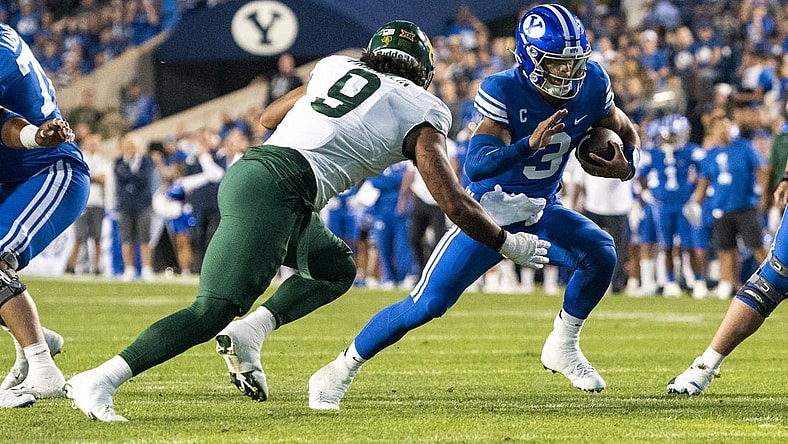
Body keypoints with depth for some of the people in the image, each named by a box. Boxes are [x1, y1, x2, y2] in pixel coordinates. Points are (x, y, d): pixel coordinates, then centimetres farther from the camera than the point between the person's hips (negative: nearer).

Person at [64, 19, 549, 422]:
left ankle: (250, 332, 6)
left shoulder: (337, 68, 25)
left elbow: (270, 117, 39)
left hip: (245, 169, 8)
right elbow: (456, 205, 6)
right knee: (214, 310, -13)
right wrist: (508, 243, 20)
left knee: (337, 267, 26)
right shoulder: (421, 115, 9)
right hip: (279, 184, -8)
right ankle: (100, 381, -23)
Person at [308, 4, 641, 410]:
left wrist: (627, 165, -13)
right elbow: (476, 166, -36)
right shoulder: (503, 92, -25)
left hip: (542, 213, 4)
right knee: (427, 304, -11)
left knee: (601, 254, -22)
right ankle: (338, 373, 5)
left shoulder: (591, 86, -10)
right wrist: (529, 144, -51)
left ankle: (563, 346, 2)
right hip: (490, 213, -4)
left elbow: (625, 132, 9)